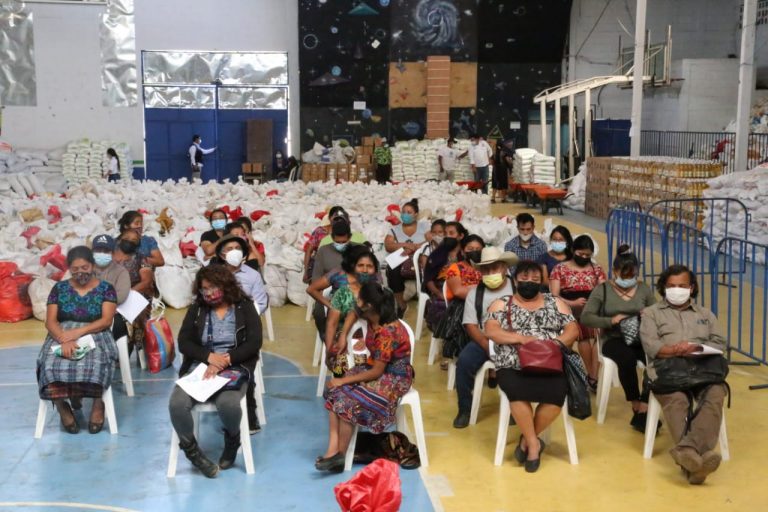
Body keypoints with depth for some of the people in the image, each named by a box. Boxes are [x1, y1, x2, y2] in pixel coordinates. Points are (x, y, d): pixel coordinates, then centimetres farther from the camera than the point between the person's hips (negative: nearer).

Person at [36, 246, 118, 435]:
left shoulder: (106, 288, 6)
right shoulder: (59, 288, 11)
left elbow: (106, 320, -5)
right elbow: (50, 322, 1)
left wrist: (79, 331, -20)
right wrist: (64, 340, -20)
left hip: (95, 335, -2)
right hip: (62, 336, 2)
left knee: (96, 361, -38)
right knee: (51, 362, -33)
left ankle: (98, 402, -19)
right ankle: (62, 405, -17)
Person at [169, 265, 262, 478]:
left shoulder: (245, 307, 6)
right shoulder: (196, 309, 13)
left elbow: (254, 343, -4)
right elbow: (183, 342, 4)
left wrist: (225, 360, -17)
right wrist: (209, 356, -14)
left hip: (235, 367, -2)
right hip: (200, 366, 3)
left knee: (228, 403, -34)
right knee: (177, 404, -28)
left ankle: (232, 440, 1)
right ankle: (191, 450, -2)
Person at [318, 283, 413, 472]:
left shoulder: (387, 332, -28)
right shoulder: (373, 320, -2)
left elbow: (376, 372, -25)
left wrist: (344, 381, -20)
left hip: (393, 379, -9)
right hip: (377, 368, 9)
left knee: (347, 400, -25)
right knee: (334, 392, -14)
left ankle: (339, 456, -11)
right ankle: (333, 449, -23)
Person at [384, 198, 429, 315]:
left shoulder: (423, 227, 14)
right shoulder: (395, 229, 17)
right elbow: (388, 246, 0)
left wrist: (414, 247, -18)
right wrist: (405, 245, -14)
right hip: (400, 262, 1)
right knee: (393, 272, -34)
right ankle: (401, 303, -19)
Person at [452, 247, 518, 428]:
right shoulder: (475, 292, 8)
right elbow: (471, 325, 1)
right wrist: (488, 346, -15)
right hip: (484, 340, 2)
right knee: (464, 361, -24)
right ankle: (465, 409, -6)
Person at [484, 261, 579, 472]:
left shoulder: (555, 303, 17)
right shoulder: (501, 304, 12)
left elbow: (573, 330, 10)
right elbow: (490, 330, -2)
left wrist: (555, 343, -11)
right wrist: (520, 338, -16)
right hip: (513, 366, -1)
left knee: (557, 392, -30)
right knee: (518, 391, -35)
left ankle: (527, 439, -6)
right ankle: (533, 442, -12)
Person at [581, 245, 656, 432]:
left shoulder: (644, 289, 14)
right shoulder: (602, 290, 5)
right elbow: (585, 318, -2)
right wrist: (610, 321, -17)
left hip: (640, 339, 3)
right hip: (614, 340, -2)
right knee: (628, 359, -38)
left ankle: (643, 411, -27)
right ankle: (636, 409, -22)